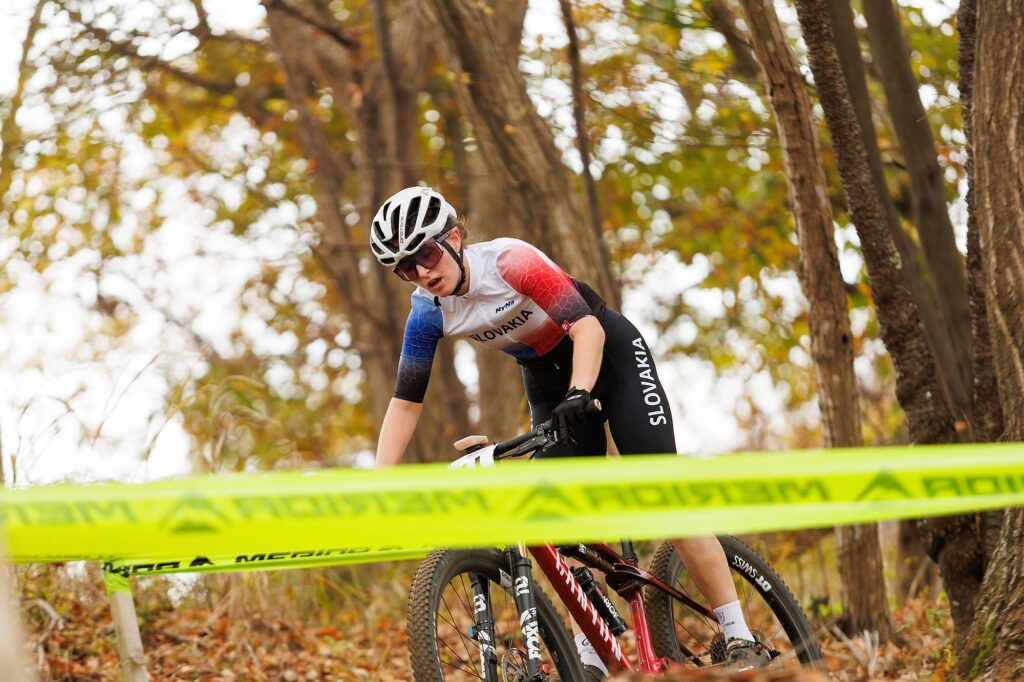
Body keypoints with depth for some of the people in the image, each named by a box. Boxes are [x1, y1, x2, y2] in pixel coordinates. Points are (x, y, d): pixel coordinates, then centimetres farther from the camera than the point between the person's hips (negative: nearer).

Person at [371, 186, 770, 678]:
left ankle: (739, 638, -13)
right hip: (548, 379, 5)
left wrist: (579, 395, -51)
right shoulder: (428, 312, -13)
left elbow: (587, 326, -35)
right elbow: (406, 401, -10)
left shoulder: (509, 259, -28)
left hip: (608, 354, -5)